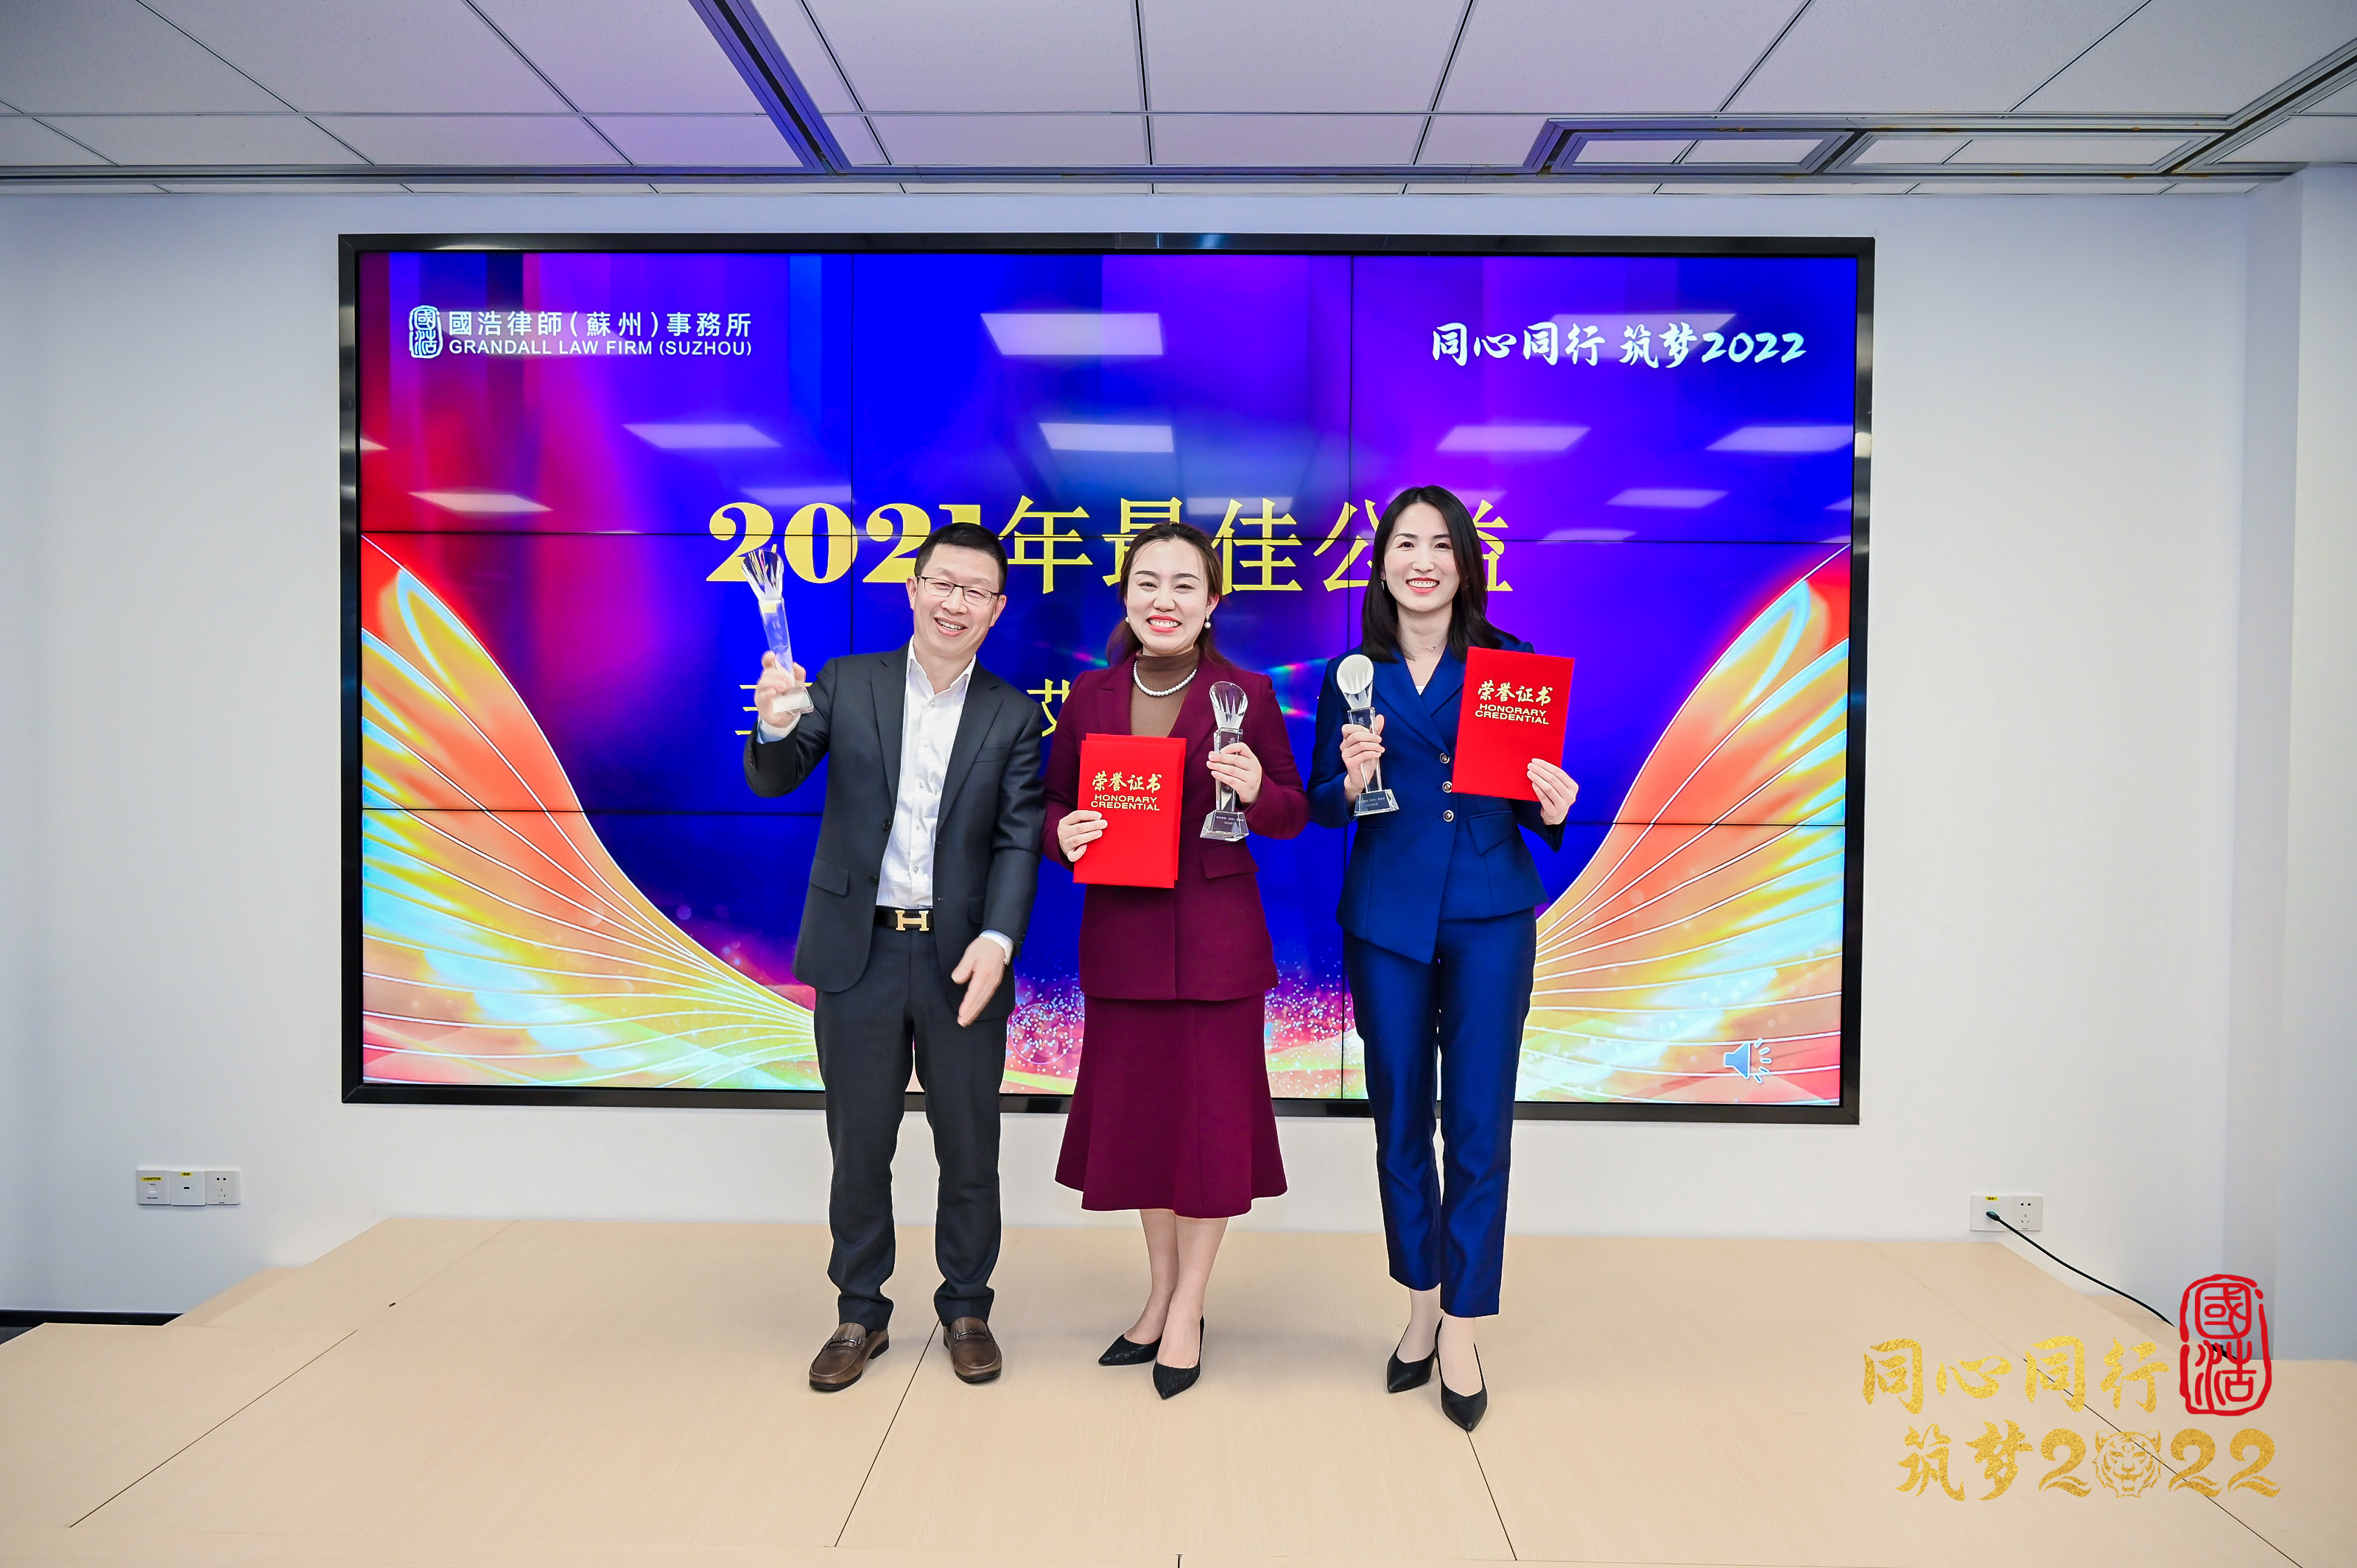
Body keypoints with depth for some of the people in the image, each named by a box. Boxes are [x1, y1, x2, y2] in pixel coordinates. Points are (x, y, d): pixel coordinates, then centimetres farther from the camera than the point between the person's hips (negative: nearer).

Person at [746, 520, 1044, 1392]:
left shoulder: (1013, 716, 2)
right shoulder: (846, 684, 3)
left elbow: (1018, 838, -6)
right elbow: (774, 781, -5)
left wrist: (997, 938, -21)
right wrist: (774, 728, -28)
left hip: (961, 959, 0)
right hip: (858, 955, 0)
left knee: (970, 1152, 11)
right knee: (858, 1149, 13)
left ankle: (966, 1310, 30)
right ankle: (860, 1316, 30)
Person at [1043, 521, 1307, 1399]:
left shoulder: (1246, 695, -4)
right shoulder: (1090, 697, 3)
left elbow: (1294, 816, 0)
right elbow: (1052, 801, 10)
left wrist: (1256, 790, -21)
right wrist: (1063, 835, -12)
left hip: (1216, 938, -3)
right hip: (1120, 934, 3)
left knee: (1211, 1112, 4)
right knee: (1136, 1111, 12)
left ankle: (1188, 1310, 22)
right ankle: (1161, 1296, 32)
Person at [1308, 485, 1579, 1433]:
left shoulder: (1510, 664, 2)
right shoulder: (1352, 674, 5)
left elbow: (1534, 799, 6)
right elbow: (1322, 809, 4)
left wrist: (1552, 808, -16)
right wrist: (1351, 779, -16)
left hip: (1489, 915, -1)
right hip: (1385, 919, 2)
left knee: (1479, 1129, 0)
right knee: (1400, 1123, 11)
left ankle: (1461, 1334, 14)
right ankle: (1422, 1307, 29)